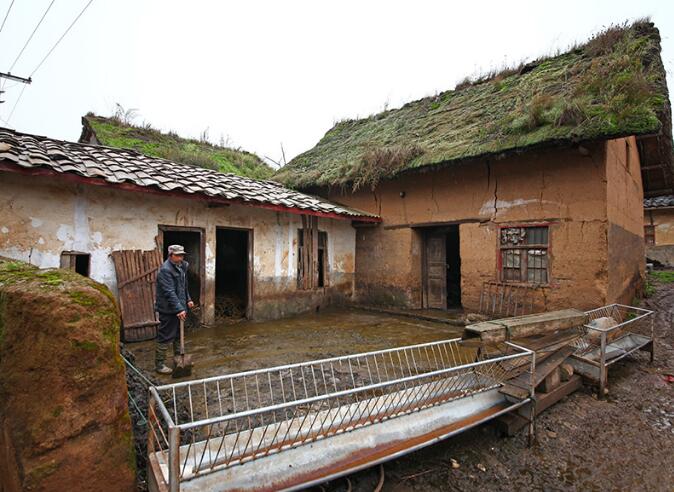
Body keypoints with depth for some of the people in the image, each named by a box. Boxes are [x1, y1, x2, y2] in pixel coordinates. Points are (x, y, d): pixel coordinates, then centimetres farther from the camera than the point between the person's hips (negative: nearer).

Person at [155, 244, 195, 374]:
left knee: (179, 334, 19)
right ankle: (159, 364, 13)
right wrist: (179, 309, -30)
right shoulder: (165, 270, -21)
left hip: (179, 308, 9)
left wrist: (188, 300, 16)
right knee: (165, 337, 0)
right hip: (168, 310, -9)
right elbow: (170, 292, -27)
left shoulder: (181, 266, 8)